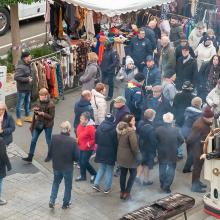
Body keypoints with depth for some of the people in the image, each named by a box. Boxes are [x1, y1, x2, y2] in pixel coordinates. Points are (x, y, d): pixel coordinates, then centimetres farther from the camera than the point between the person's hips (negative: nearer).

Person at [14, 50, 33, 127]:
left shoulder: (28, 65, 7)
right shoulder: (20, 67, -22)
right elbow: (16, 77, -28)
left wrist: (30, 78, 2)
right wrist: (27, 79, -22)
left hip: (28, 88, 9)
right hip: (22, 89, -9)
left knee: (27, 103, 21)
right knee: (20, 104, 3)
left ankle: (27, 116, 35)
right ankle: (18, 119, 13)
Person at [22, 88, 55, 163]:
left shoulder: (51, 105, -19)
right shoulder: (39, 103, 0)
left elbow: (51, 117, -18)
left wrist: (43, 114, -29)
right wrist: (35, 110, -9)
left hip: (47, 125, -6)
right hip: (38, 123, 6)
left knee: (48, 141, 11)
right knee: (33, 140, 5)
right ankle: (30, 157, 11)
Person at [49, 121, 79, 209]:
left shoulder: (54, 138, -15)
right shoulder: (72, 141, -23)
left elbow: (50, 152, -4)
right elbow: (76, 157, -16)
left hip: (56, 166, 3)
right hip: (68, 167, -3)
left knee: (56, 183, 26)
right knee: (68, 186, 18)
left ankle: (52, 201, 17)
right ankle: (66, 203, 29)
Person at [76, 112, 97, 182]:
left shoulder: (91, 127, -26)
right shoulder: (81, 124, -1)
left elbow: (94, 139, -22)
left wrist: (89, 144, -18)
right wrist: (78, 140, 8)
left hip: (88, 148, -8)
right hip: (81, 147, 8)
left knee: (84, 162, -3)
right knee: (81, 161, 13)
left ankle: (94, 174, 19)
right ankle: (83, 176, 30)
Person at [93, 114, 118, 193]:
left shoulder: (99, 128, -2)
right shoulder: (114, 130, -17)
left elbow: (96, 140, 6)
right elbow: (116, 143, -12)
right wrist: (116, 154, -1)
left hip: (100, 152, 4)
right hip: (110, 153, -4)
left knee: (101, 168, 20)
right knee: (109, 170, 8)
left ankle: (96, 183, 10)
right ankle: (107, 188, 13)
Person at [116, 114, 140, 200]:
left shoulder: (120, 129, 2)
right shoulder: (131, 131, -23)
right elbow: (134, 145, -24)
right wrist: (137, 154, -11)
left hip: (120, 155, 7)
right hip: (129, 156, -7)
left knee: (123, 173, 15)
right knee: (133, 173, 8)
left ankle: (122, 192, 22)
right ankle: (127, 193, 6)